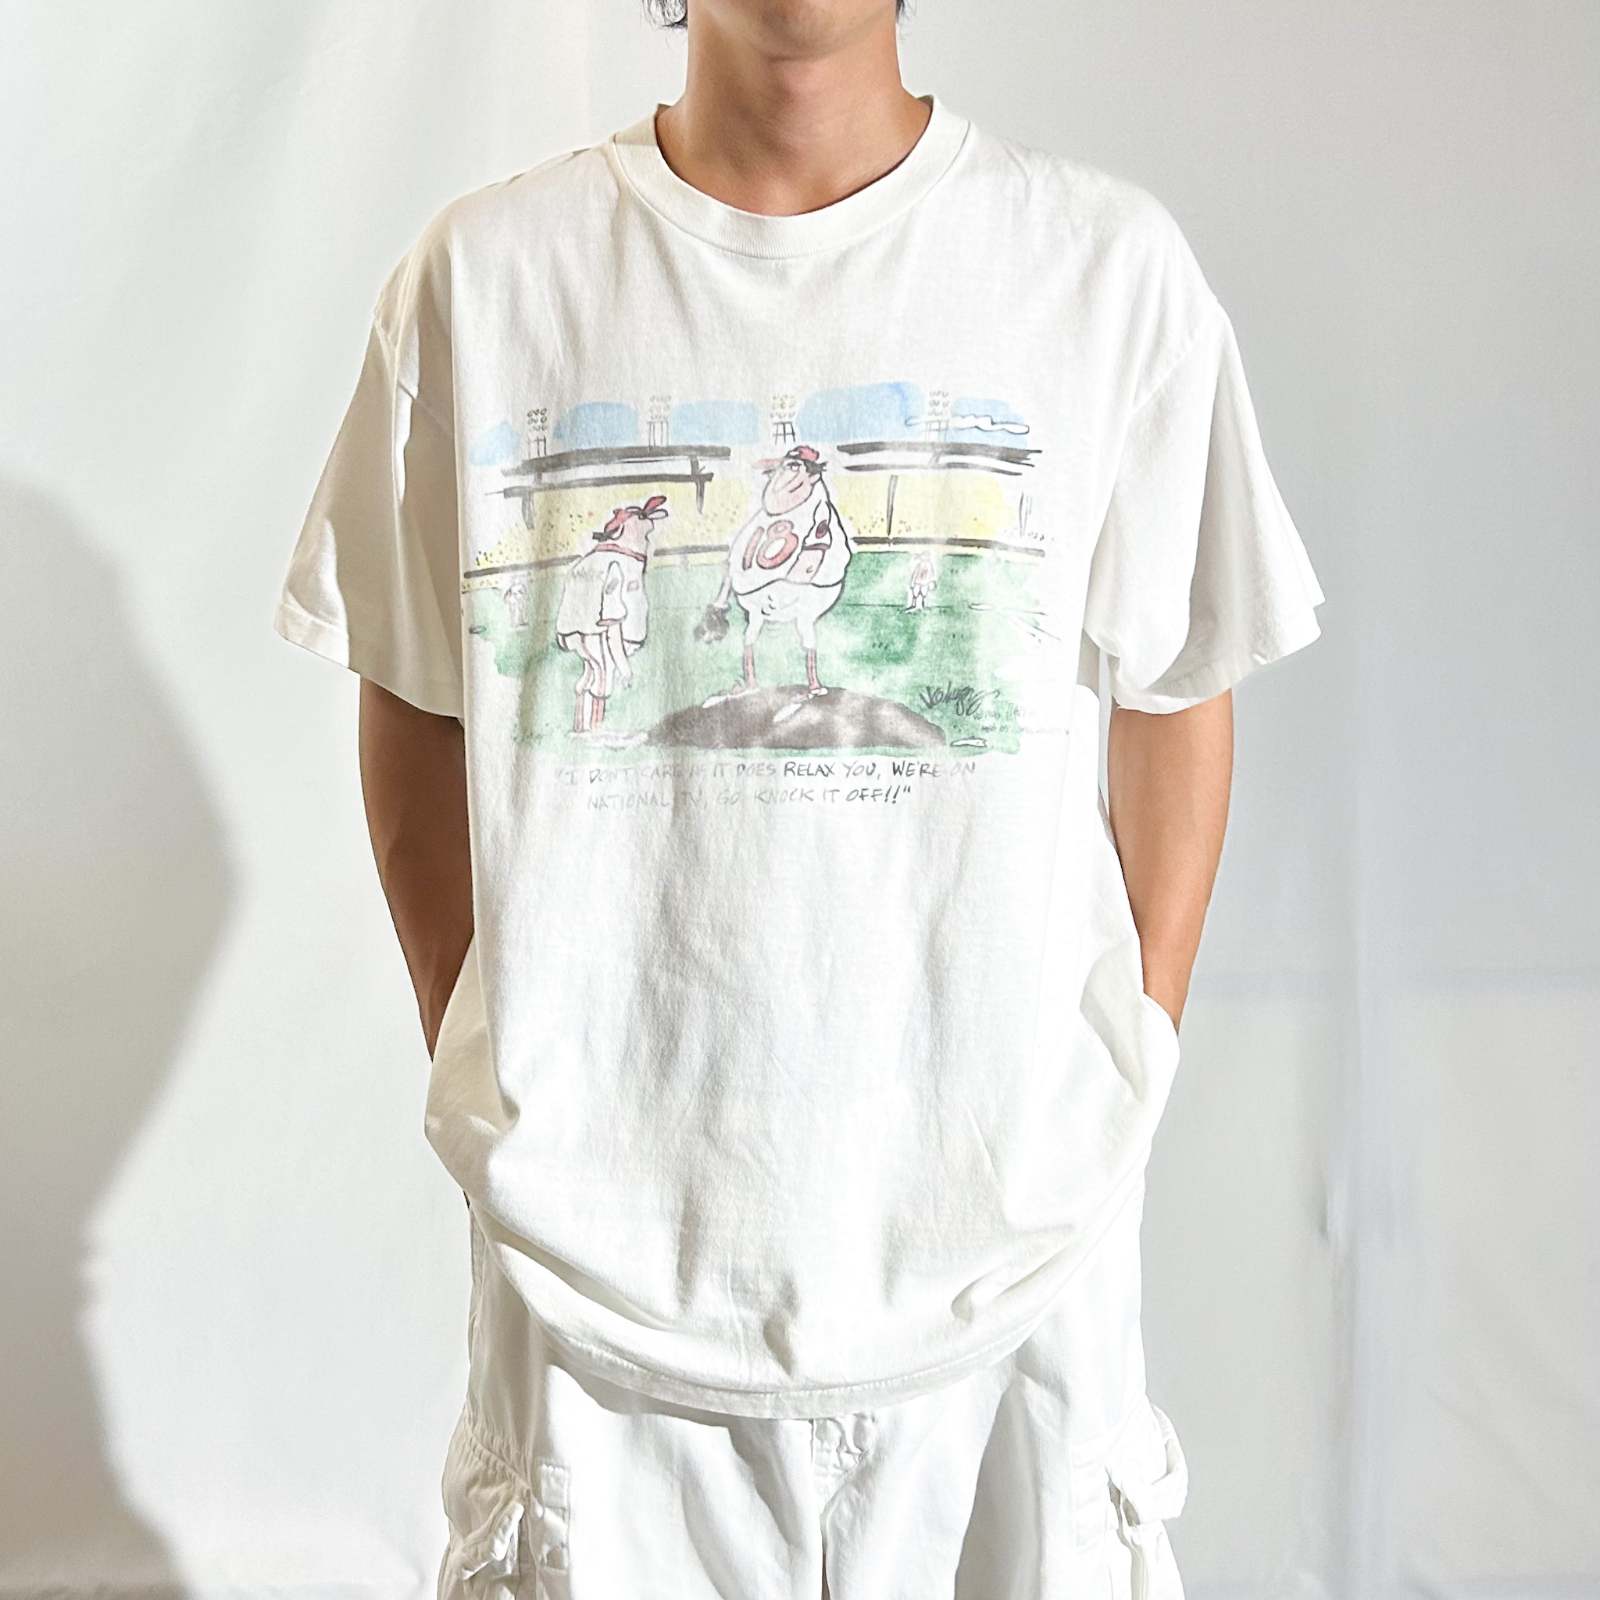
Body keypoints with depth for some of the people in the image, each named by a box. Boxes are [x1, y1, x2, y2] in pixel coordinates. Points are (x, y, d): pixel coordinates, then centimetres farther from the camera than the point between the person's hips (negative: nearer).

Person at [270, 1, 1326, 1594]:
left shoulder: (1109, 263, -1)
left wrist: (1125, 1084, 4)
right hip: (598, 1227, 1)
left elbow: (1176, 694, 6)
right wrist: (476, 1074, 8)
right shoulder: (480, 271, 0)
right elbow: (414, 703, 8)